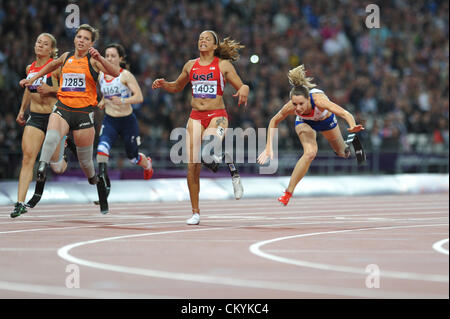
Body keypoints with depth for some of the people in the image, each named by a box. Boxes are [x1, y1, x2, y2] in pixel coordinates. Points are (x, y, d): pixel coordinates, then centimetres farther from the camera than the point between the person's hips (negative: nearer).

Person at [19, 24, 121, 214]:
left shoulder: (93, 61, 0)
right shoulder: (67, 57, 13)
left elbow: (115, 73, -15)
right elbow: (53, 65, 36)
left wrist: (99, 58, -28)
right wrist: (32, 79, 36)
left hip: (84, 112, -2)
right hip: (62, 108, 2)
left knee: (85, 160, 7)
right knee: (51, 137, -32)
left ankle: (95, 183, 33)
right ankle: (41, 169, -49)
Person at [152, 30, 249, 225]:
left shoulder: (223, 65, 1)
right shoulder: (191, 66, 12)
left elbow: (242, 87, -1)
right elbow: (177, 87, 26)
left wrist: (244, 90, -25)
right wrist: (163, 84, 6)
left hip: (217, 116, -4)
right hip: (196, 117, 4)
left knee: (207, 156, -30)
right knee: (192, 165, -4)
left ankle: (231, 165, 4)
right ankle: (195, 213, 5)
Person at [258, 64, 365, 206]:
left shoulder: (318, 100, -46)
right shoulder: (290, 107, -38)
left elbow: (345, 114, -51)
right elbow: (274, 121, -18)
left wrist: (353, 126, -71)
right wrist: (269, 147, -25)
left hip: (326, 120, 0)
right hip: (305, 122, 0)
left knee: (342, 153, 22)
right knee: (310, 153, -28)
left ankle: (350, 142, 61)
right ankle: (288, 193, -20)